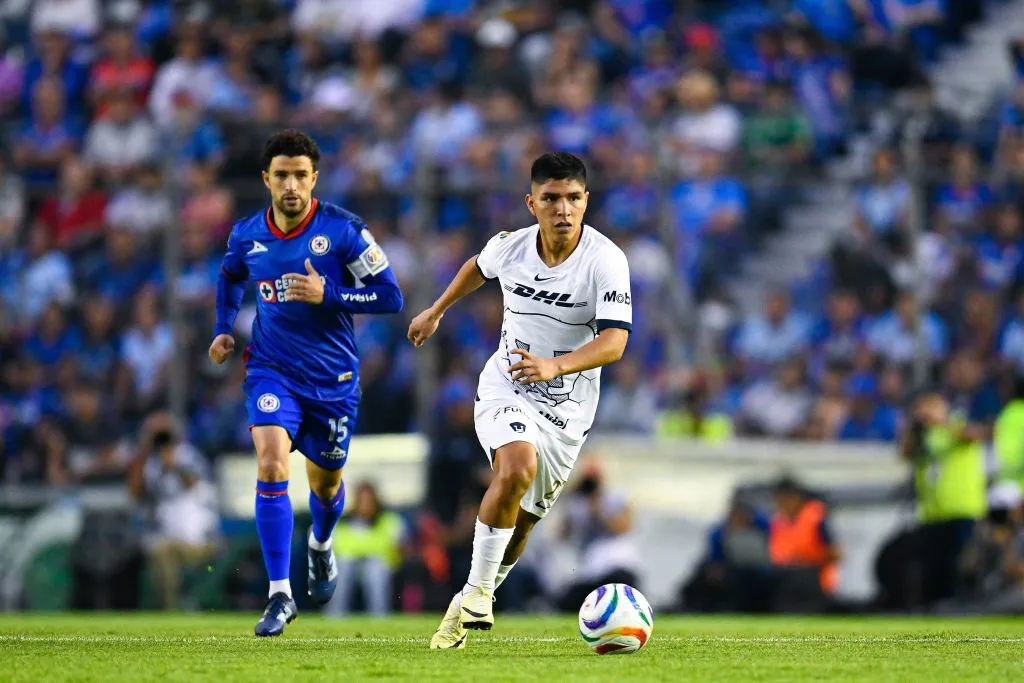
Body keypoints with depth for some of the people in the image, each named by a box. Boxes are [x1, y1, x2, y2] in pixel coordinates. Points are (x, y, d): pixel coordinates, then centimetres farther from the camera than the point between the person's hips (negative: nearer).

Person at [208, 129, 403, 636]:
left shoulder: (342, 229, -12)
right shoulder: (247, 236, -1)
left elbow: (390, 297, -12)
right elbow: (230, 277, 24)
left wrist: (327, 295, -23)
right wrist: (224, 329, 11)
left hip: (332, 377, -1)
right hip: (272, 370, 1)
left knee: (325, 483, 15)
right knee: (271, 466, -22)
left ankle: (320, 546, 53)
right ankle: (280, 595, -19)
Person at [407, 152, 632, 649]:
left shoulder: (606, 261, -19)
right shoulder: (509, 247, -9)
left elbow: (613, 342, -30)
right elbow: (478, 267, 17)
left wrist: (554, 366, -45)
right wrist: (436, 311, 29)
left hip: (568, 407, 0)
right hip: (505, 389, 0)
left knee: (520, 521, 7)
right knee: (518, 469, -31)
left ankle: (466, 607, 31)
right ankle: (478, 588, -19)